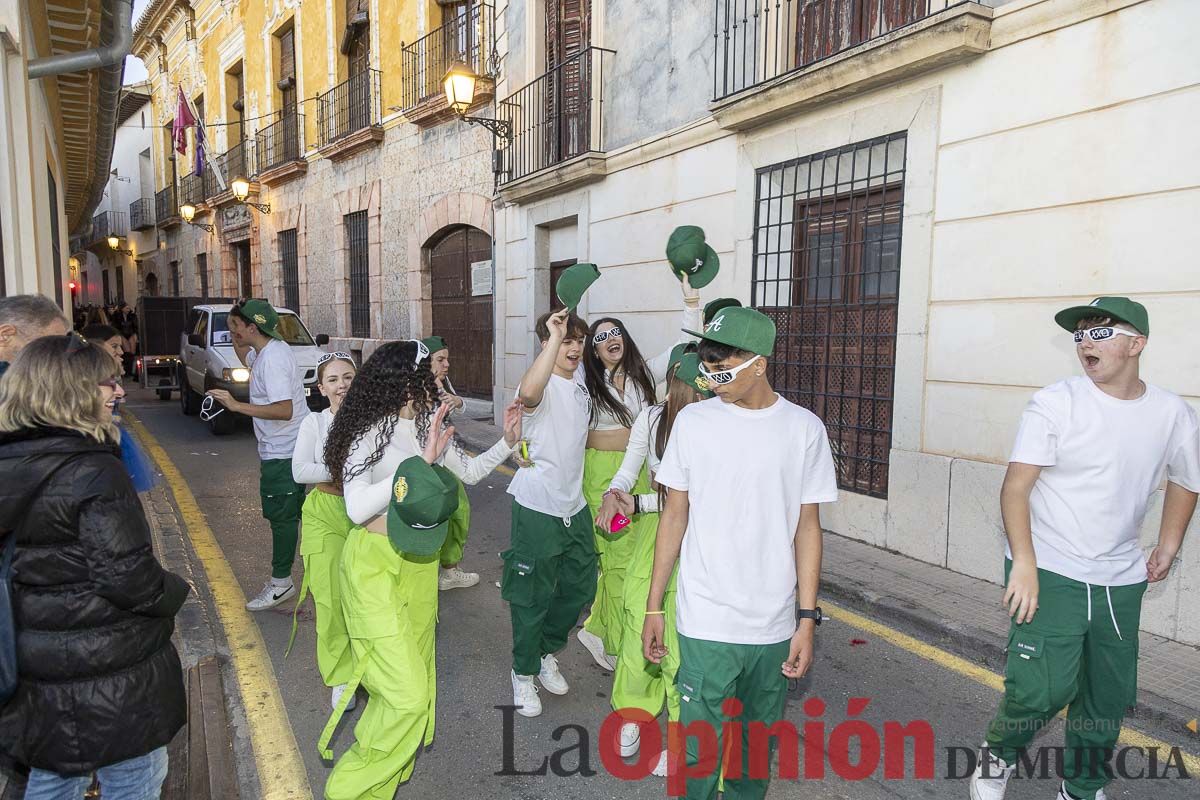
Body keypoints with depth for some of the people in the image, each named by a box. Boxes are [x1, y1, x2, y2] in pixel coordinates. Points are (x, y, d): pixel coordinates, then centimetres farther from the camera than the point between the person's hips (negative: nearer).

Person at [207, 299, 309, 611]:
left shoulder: (273, 359, -23)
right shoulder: (266, 350, 8)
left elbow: (284, 410, -31)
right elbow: (247, 359, 33)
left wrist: (237, 405, -30)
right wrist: (236, 339, 14)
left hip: (281, 452, -10)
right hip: (283, 448, 10)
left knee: (281, 515, 0)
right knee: (293, 512, 19)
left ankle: (281, 582, 12)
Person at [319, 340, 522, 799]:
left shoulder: (430, 425, 0)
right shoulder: (370, 434, -17)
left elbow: (469, 472, 15)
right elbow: (357, 509, -27)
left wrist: (507, 442, 3)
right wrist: (420, 461, -31)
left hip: (420, 563, 7)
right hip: (374, 565, -7)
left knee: (415, 682, 14)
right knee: (407, 695, -10)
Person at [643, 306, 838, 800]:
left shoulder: (803, 429, -3)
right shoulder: (693, 421, -3)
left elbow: (807, 527, 1)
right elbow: (674, 516, 2)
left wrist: (807, 619, -1)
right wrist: (653, 607, 3)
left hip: (774, 627, 1)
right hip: (706, 623, -1)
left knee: (759, 743, 16)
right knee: (700, 749, 2)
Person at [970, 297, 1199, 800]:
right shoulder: (1055, 403, -12)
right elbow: (1015, 487, -17)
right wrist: (1024, 563, -27)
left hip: (1121, 582, 5)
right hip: (1048, 573, -5)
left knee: (1110, 699, 13)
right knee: (1044, 688, -12)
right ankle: (998, 757, 17)